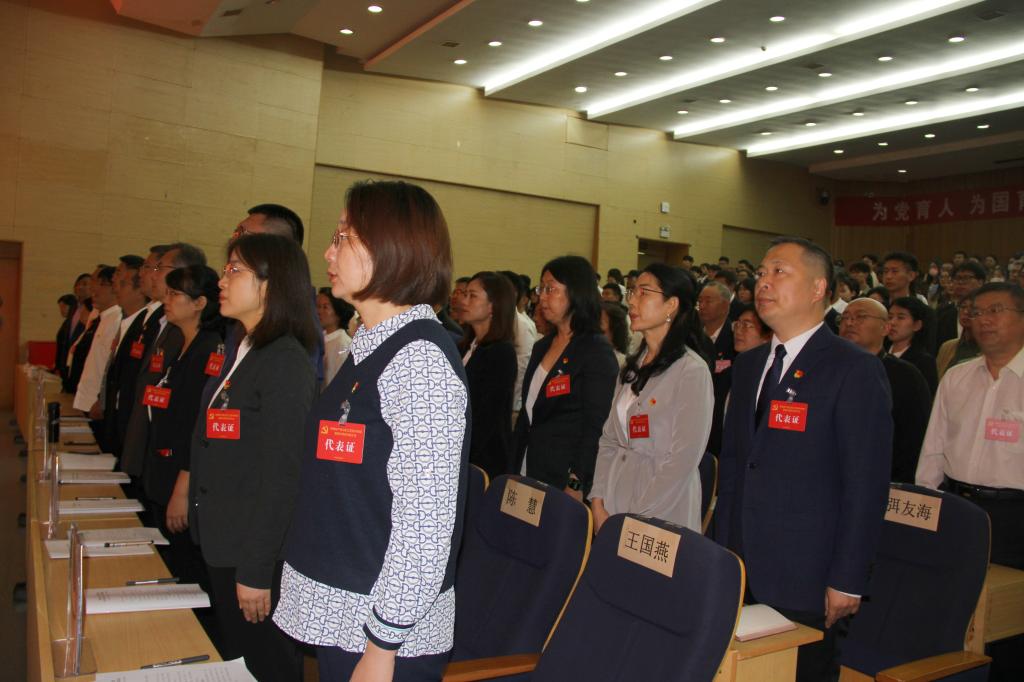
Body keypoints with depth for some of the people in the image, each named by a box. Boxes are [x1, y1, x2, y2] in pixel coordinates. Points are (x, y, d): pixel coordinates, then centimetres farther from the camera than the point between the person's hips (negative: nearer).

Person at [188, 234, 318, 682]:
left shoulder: (286, 362, -19)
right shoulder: (241, 353, 9)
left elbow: (282, 477, -22)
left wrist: (257, 571, -20)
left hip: (257, 559, -9)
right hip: (221, 546, 9)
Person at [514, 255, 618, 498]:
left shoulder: (597, 351, -11)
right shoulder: (542, 347, 13)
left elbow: (595, 427, -15)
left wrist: (576, 485, -20)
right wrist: (515, 470, 12)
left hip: (565, 477, -7)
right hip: (530, 470, 7)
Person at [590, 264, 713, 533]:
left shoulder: (692, 371, -12)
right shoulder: (631, 367, 10)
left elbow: (683, 459, -16)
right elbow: (608, 440, 9)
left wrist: (634, 521, -16)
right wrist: (598, 503, -2)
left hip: (661, 518, -6)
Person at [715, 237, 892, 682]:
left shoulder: (856, 370, -9)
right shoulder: (748, 366, 11)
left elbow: (866, 485, -11)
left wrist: (847, 581, -12)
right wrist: (721, 551, 12)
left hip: (805, 579, -6)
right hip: (739, 572, 6)